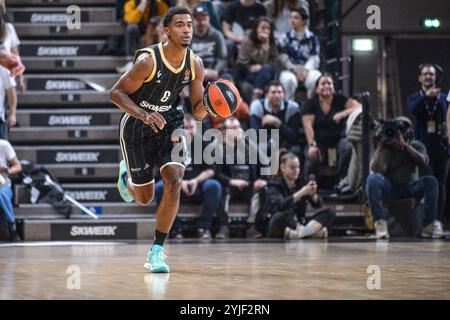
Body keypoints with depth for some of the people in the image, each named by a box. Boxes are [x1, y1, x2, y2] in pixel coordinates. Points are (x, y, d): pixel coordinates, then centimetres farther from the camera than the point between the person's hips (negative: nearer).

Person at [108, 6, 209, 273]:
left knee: (174, 181, -21)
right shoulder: (148, 61, -24)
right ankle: (127, 173, 46)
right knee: (144, 198, 8)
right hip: (137, 127, -3)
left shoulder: (195, 64, -9)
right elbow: (115, 93, -18)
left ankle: (157, 251, -11)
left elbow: (198, 111, -1)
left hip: (169, 124, 3)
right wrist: (144, 115, -33)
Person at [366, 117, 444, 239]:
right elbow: (378, 170, -19)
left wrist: (404, 145, -25)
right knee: (373, 179, -32)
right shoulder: (385, 148, -4)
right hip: (389, 189, -2)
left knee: (431, 181, -26)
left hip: (410, 187, 2)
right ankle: (380, 223, -32)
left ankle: (430, 225, -24)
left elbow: (423, 162, -18)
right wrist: (380, 146, -23)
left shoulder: (416, 145, 3)